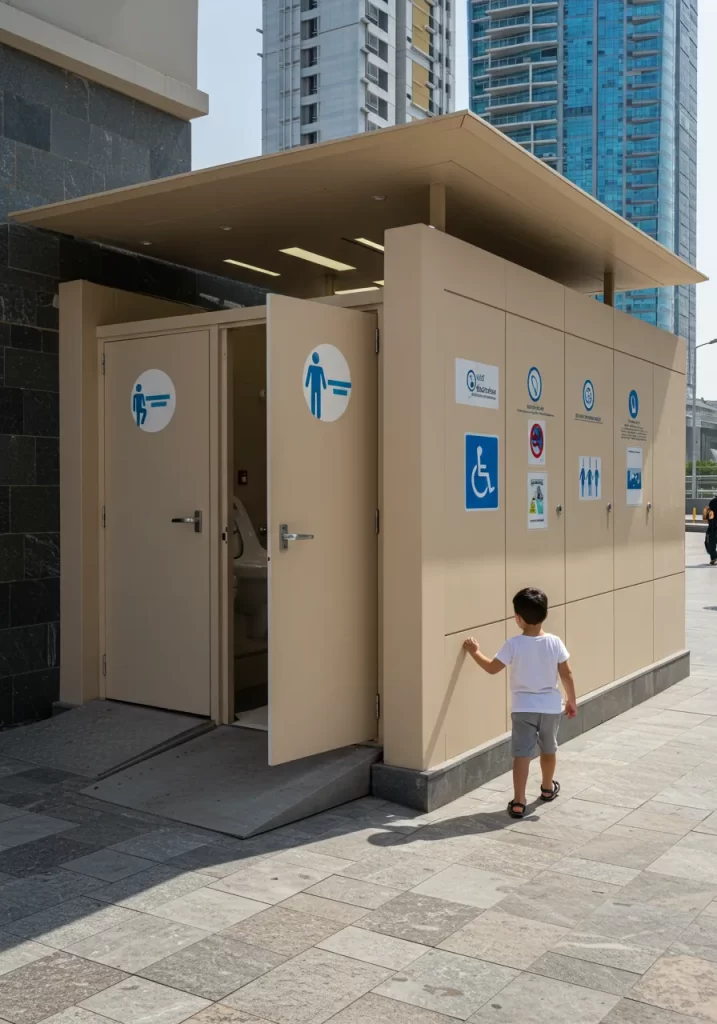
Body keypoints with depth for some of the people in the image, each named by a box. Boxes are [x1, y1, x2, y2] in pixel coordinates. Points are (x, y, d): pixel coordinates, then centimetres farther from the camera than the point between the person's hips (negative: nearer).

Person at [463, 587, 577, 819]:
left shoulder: (513, 644, -15)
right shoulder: (555, 642, -8)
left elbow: (492, 668, -5)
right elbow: (566, 674, -1)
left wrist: (475, 652, 11)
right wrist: (571, 701, 11)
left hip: (523, 708, -3)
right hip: (550, 706, 3)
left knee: (522, 754, -2)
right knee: (548, 750, 23)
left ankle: (518, 802, -9)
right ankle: (548, 788, 42)